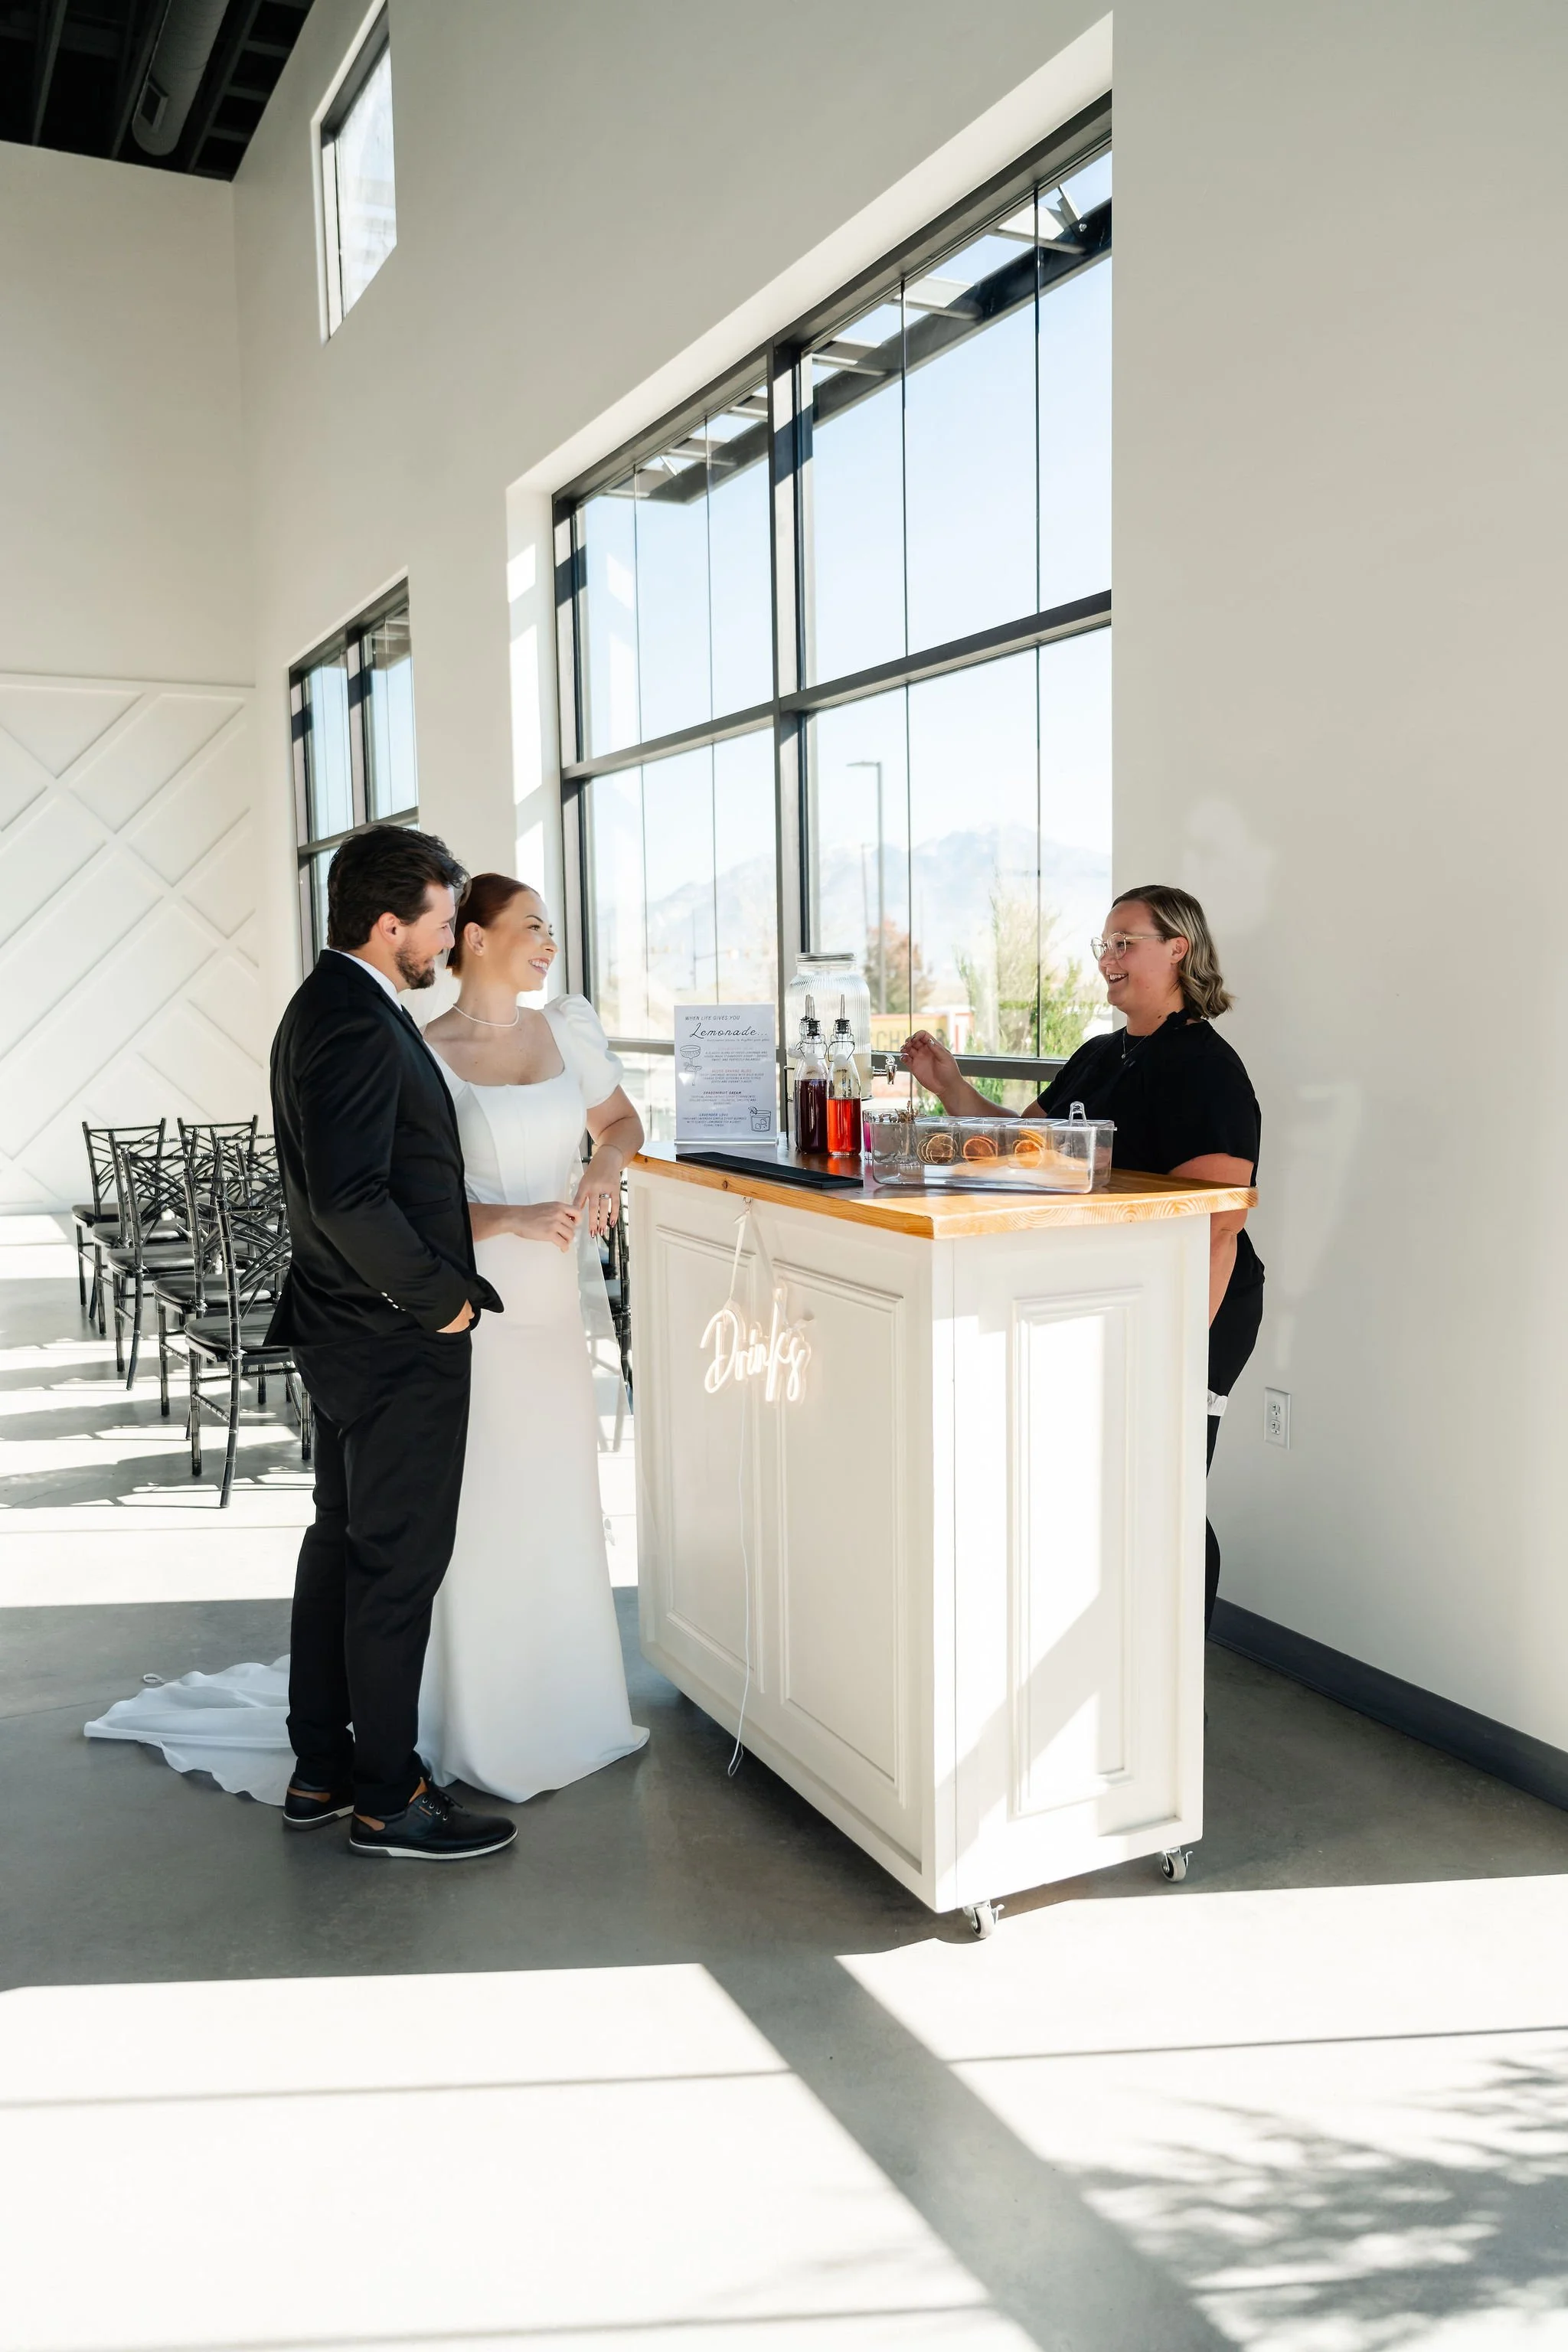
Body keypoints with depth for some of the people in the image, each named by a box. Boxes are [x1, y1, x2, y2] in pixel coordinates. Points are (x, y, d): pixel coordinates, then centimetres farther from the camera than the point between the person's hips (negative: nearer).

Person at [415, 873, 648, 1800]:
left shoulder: (566, 1031, 5)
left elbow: (621, 1119, 18)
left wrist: (605, 1164, -4)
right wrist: (513, 1218, -24)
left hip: (555, 1299, 5)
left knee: (561, 1499, 13)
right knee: (478, 1506, 0)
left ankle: (561, 1704, 31)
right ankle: (476, 1729, 17)